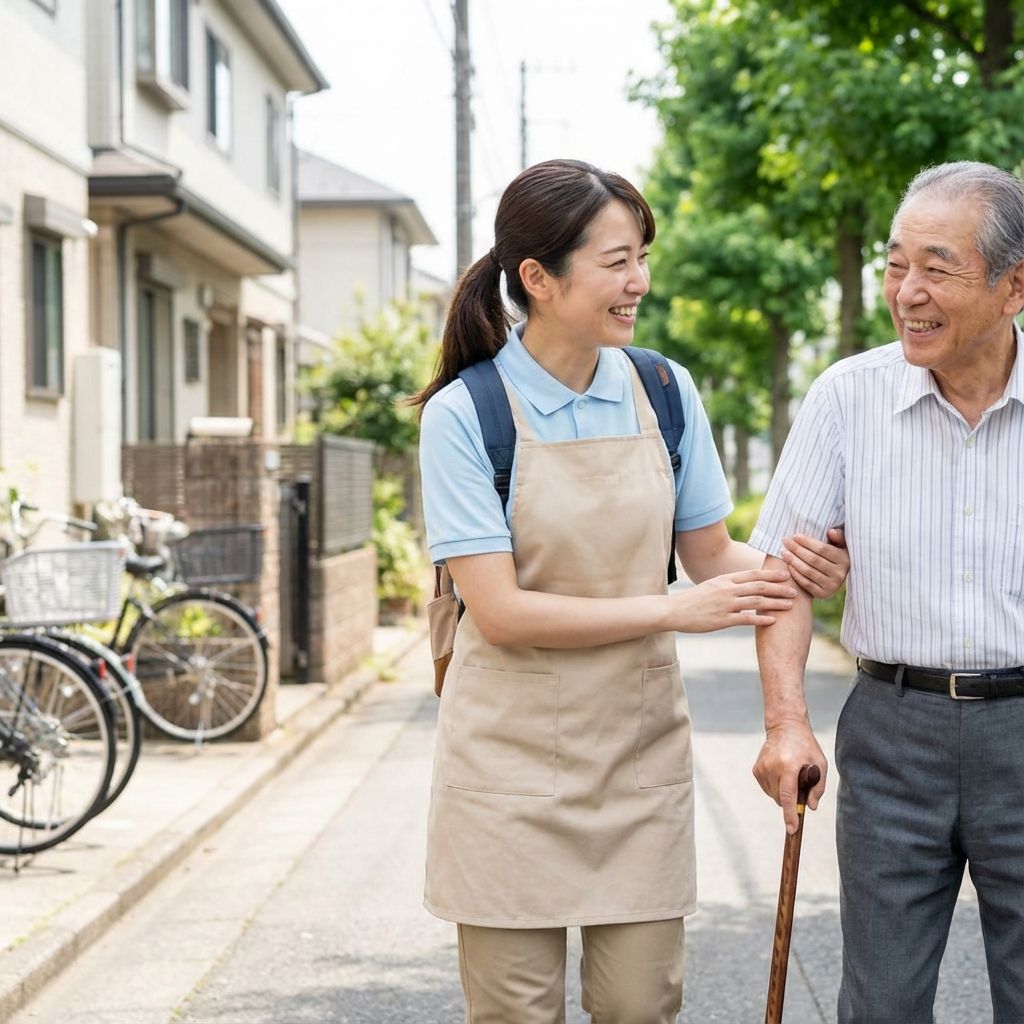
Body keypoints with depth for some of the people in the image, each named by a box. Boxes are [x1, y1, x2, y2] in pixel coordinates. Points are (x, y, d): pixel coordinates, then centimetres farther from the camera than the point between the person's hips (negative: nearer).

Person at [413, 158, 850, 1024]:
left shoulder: (662, 392, 2)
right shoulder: (465, 413, -11)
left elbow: (712, 553, 8)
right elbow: (500, 611, -17)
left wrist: (797, 570, -14)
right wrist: (673, 610, -21)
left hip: (640, 751, 4)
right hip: (513, 760, -3)